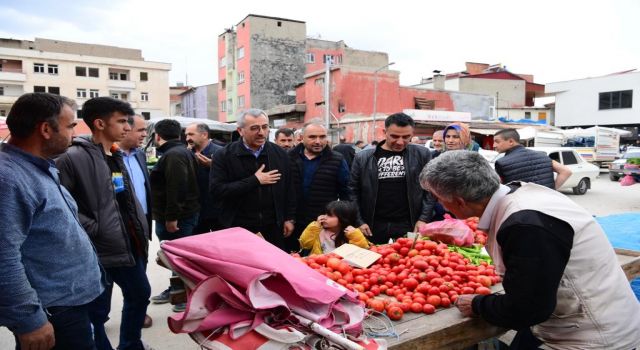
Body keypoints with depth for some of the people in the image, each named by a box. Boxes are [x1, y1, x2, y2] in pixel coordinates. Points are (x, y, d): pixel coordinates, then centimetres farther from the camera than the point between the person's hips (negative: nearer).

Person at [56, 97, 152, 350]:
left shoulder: (117, 156, 11)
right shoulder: (73, 158, -15)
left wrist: (140, 230, 14)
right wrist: (90, 229, -19)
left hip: (129, 246, 9)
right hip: (97, 250, -9)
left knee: (140, 294, 22)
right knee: (97, 312, 7)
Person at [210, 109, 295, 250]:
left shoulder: (279, 154, 3)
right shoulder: (224, 156, -7)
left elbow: (288, 189, 10)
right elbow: (216, 190, -17)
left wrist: (289, 218, 6)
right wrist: (255, 180, -17)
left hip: (273, 227, 3)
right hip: (238, 228, -2)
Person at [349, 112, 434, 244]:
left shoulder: (422, 155, 1)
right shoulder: (363, 158, 1)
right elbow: (353, 192, 4)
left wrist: (424, 219, -5)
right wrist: (359, 222, -3)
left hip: (408, 226, 0)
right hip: (374, 227, 1)